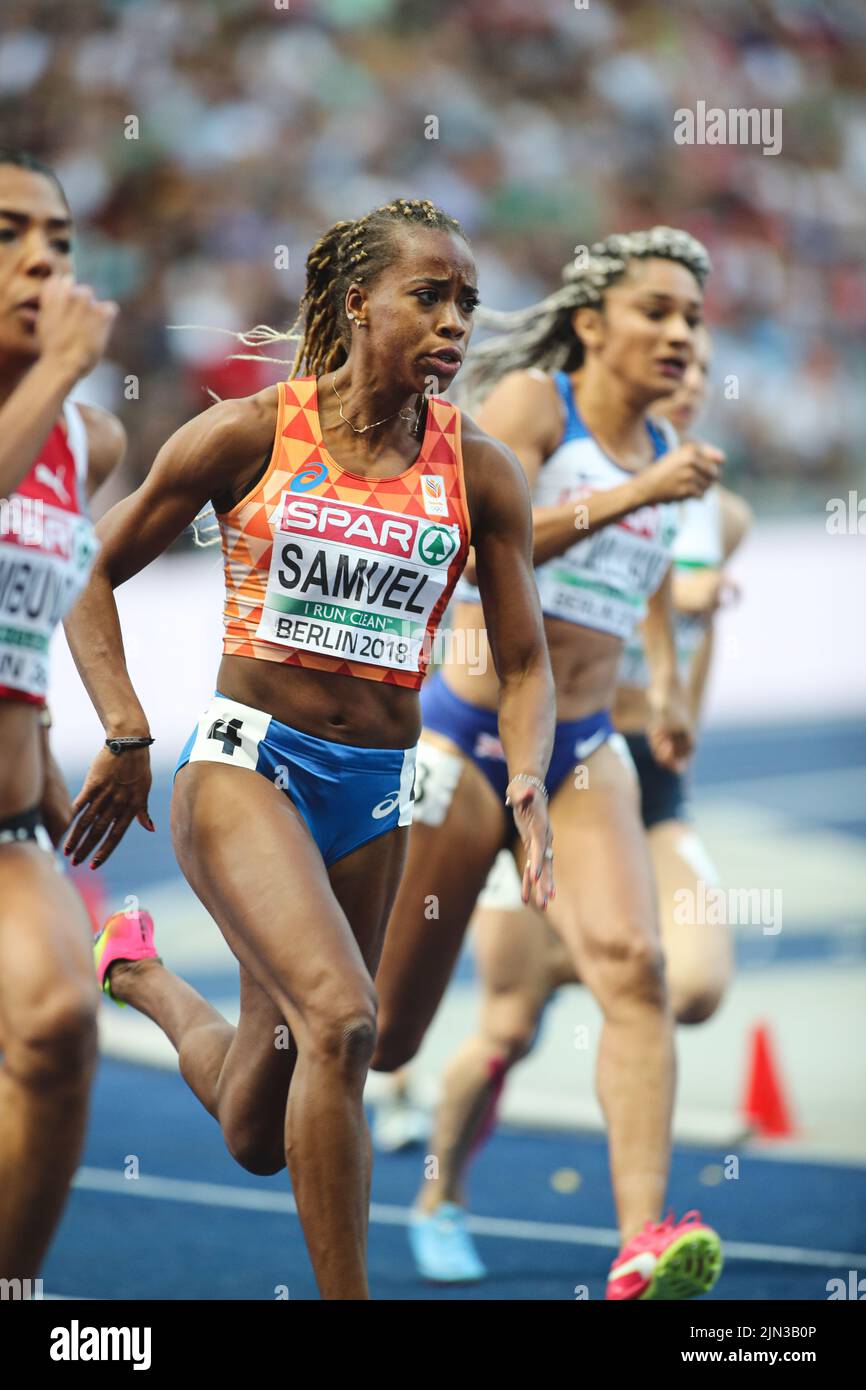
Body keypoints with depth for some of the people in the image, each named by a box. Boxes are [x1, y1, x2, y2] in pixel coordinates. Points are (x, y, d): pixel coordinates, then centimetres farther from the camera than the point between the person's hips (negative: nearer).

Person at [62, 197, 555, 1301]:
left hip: (377, 793, 4)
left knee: (260, 1136, 14)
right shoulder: (250, 434, -5)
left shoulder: (480, 474, 1)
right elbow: (92, 575, 3)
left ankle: (141, 973, 46)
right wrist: (126, 736, -7)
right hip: (245, 762, -4)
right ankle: (346, 1302, -20)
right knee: (341, 1015, -31)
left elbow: (522, 665, 7)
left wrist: (528, 779, -13)